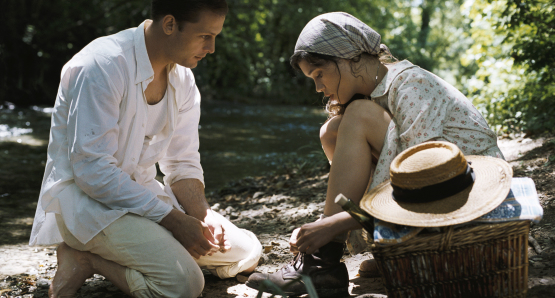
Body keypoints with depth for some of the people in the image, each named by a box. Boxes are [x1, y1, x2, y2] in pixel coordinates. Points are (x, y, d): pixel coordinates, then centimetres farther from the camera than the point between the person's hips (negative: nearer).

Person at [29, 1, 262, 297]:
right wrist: (174, 220, -23)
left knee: (247, 252, 5)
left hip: (142, 193, 9)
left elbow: (183, 163, 9)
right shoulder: (101, 65, -22)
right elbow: (92, 170, -25)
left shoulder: (183, 78, 4)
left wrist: (201, 214, -12)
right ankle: (84, 258, -7)